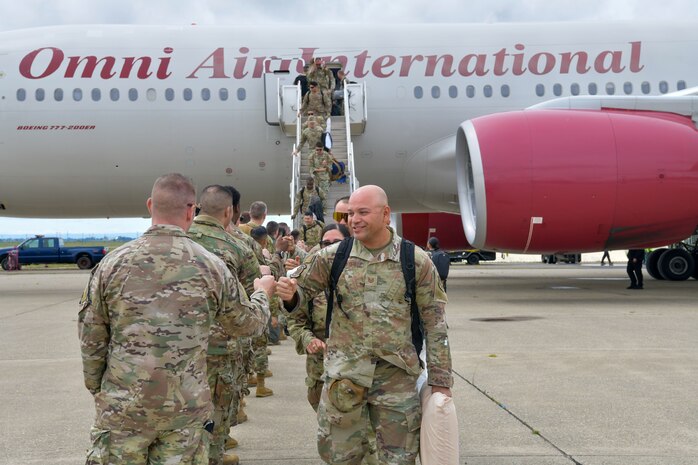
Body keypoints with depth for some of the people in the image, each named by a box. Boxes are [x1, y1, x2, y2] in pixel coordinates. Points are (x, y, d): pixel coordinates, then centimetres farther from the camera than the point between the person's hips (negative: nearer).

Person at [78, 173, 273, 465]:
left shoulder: (112, 263, -6)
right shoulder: (211, 266, -6)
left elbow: (91, 339, -1)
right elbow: (248, 324, 7)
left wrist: (98, 391, 15)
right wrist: (262, 293, 28)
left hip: (122, 406, 0)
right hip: (186, 408, 0)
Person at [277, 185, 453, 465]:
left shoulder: (416, 261, -4)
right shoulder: (332, 256, 0)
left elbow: (434, 323, -1)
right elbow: (303, 288, 9)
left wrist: (440, 380, -1)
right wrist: (290, 294, -17)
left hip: (397, 376, -1)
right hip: (344, 373, 1)